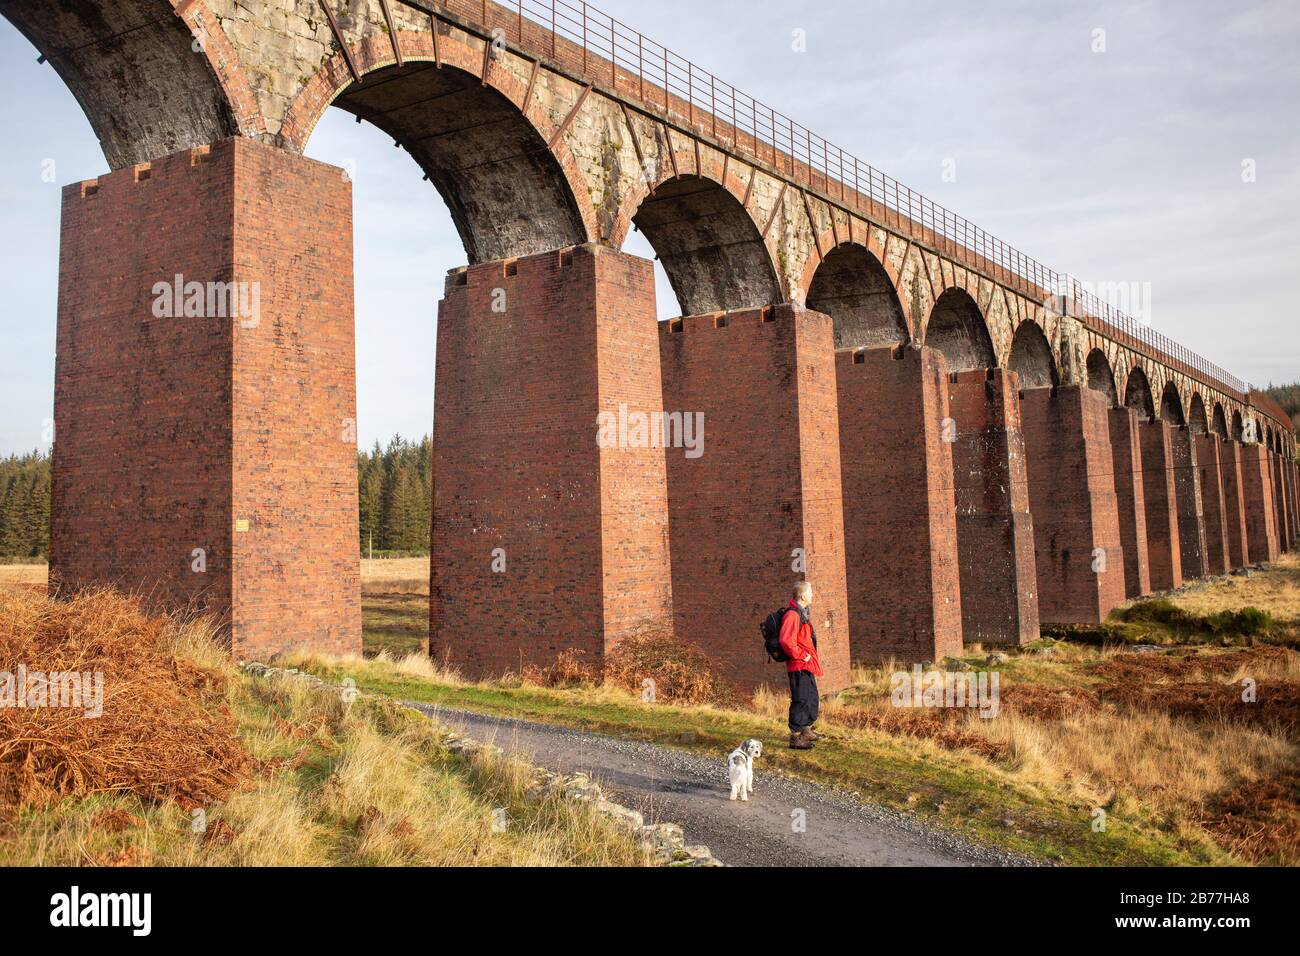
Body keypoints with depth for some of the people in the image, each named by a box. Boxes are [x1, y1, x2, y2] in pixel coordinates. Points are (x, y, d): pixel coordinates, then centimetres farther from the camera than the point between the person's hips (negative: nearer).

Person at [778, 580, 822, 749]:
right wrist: (802, 656, -21)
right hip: (799, 666, -11)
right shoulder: (793, 615, -20)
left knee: (812, 699, 22)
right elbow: (786, 641, -30)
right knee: (801, 701, -7)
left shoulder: (802, 613, 14)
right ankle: (795, 737, -1)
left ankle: (806, 730, 36)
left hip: (806, 665, 11)